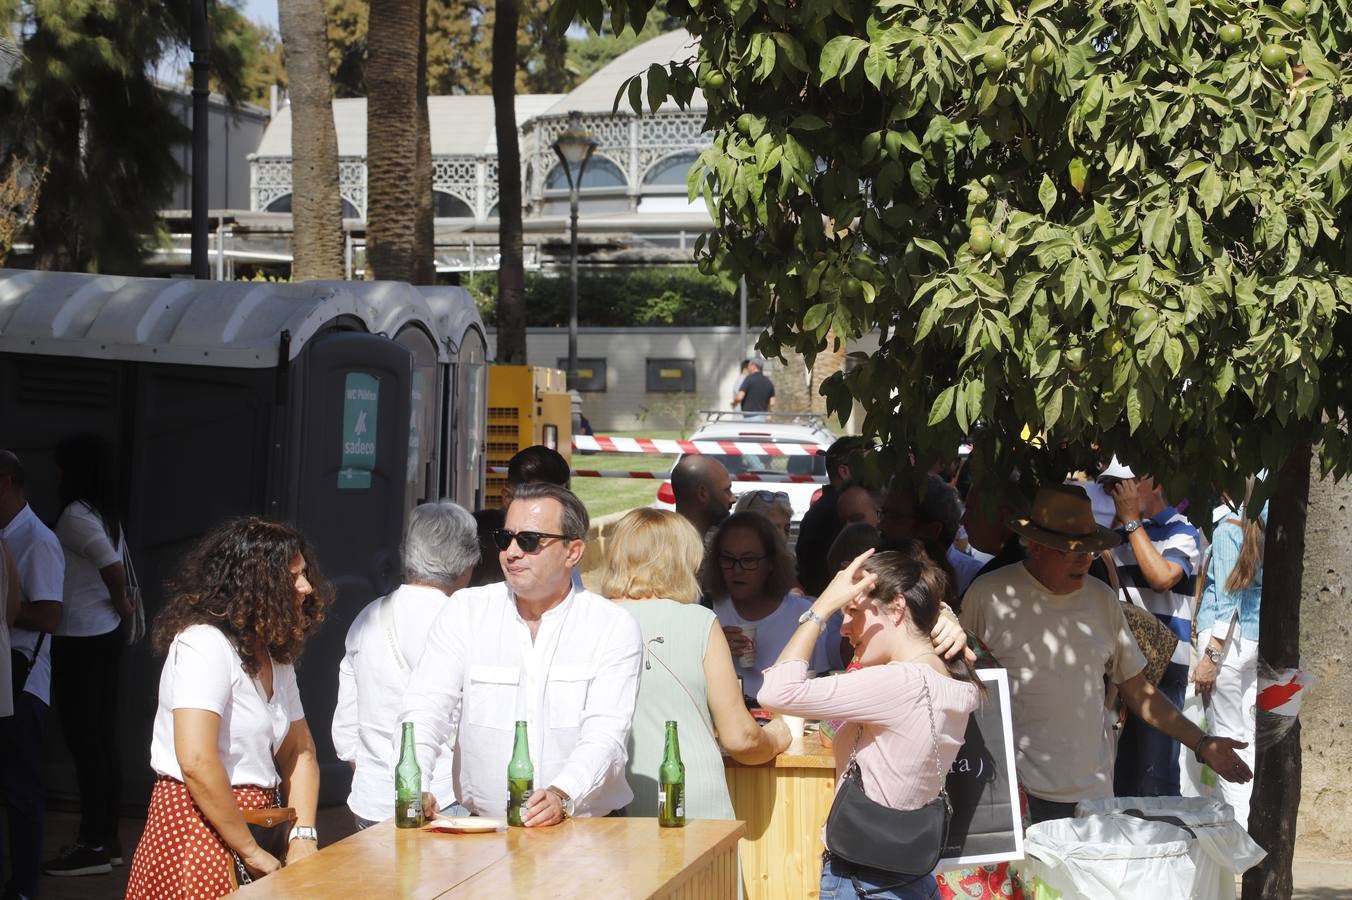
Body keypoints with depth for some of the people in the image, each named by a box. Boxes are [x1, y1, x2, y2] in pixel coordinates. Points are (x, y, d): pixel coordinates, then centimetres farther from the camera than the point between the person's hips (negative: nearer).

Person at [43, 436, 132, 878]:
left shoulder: (75, 515, -15)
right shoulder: (106, 514, 11)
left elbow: (113, 568, -24)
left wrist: (119, 603, -9)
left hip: (80, 641, -9)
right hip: (103, 636, 9)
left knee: (84, 739, -5)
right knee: (102, 737, 12)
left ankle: (94, 845, -4)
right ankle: (106, 837, 17)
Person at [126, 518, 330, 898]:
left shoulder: (275, 655, 12)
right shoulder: (204, 644, -16)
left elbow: (300, 753, 12)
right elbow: (197, 762, -25)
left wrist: (303, 837, -4)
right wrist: (251, 853, -20)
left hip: (256, 825, 8)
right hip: (199, 828, -8)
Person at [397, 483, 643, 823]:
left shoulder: (615, 627, 3)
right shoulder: (465, 612, 9)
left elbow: (605, 734, -7)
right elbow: (425, 709, -1)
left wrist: (561, 796, -27)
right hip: (483, 830, 1)